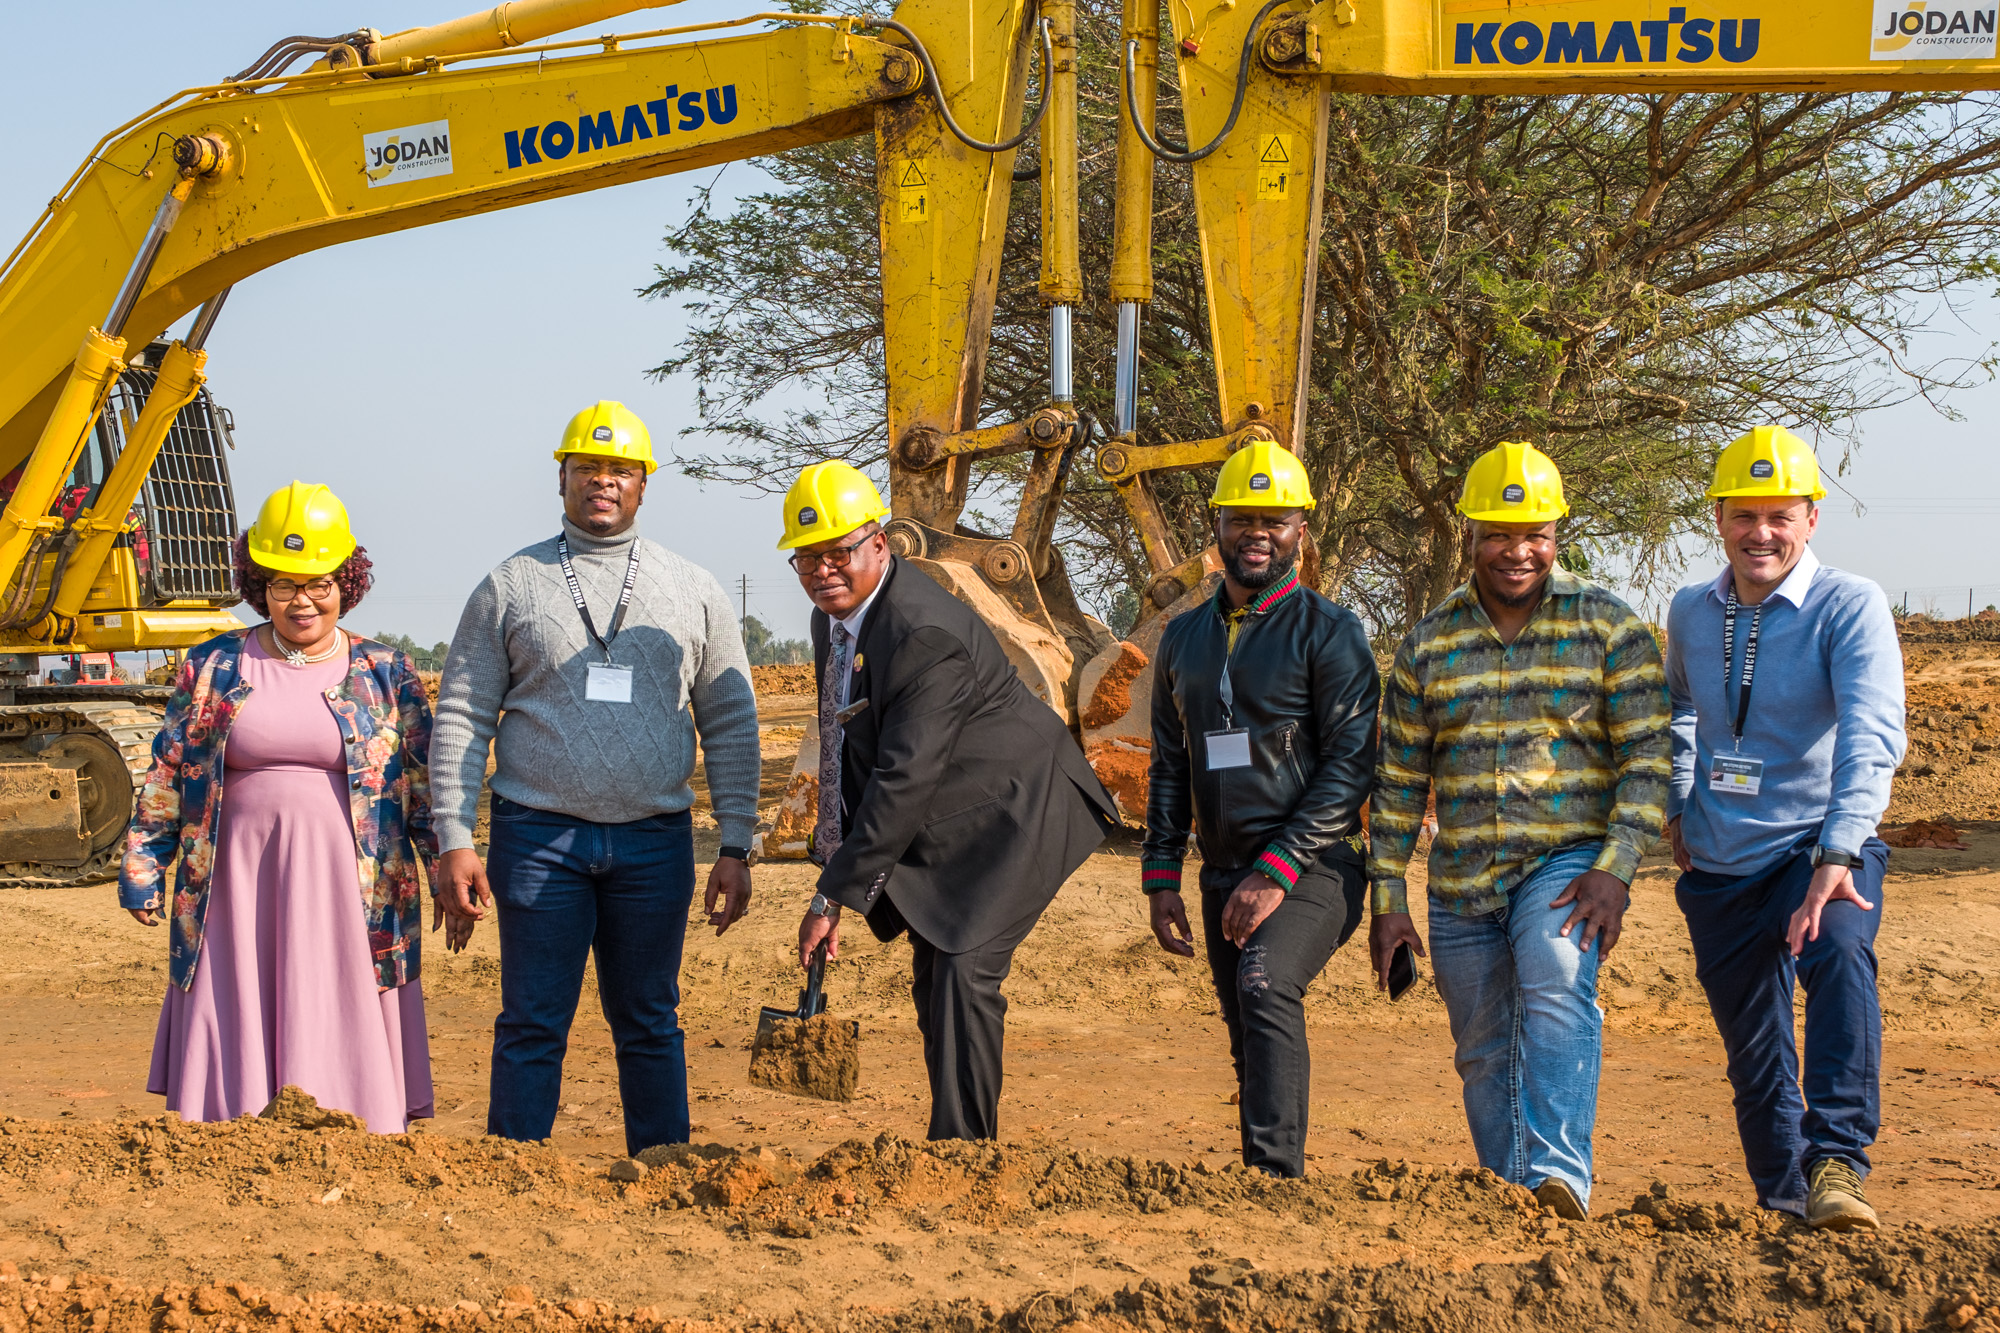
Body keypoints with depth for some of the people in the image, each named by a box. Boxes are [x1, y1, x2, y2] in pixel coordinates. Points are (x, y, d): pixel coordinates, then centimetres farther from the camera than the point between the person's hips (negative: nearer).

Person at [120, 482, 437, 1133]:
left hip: (349, 888, -1)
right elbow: (166, 779, 10)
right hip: (237, 884, 1)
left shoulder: (384, 674, 6)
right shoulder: (212, 668, 7)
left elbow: (425, 784, 7)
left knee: (342, 1048, -1)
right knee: (239, 1045, 2)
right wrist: (142, 872, 6)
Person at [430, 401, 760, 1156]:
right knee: (532, 1025, -1)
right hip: (540, 833, -1)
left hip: (654, 840, 1)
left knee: (649, 1023, 8)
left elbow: (731, 726, 10)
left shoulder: (693, 592, 9)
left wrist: (736, 847, 2)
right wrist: (454, 841, -5)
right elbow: (461, 717, 4)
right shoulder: (510, 587, 5)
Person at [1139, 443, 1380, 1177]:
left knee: (1265, 984, -30)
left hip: (1314, 864, -6)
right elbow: (1170, 767, 19)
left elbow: (1351, 766, -12)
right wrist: (1161, 878, 9)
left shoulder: (1329, 632, -5)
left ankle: (1277, 1175, -36)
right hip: (1225, 871, 7)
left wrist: (1277, 872, -19)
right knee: (1251, 1048, 9)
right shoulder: (1184, 638, 14)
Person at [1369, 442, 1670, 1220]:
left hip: (1568, 861, -4)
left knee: (1557, 989, -30)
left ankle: (1560, 1176, -35)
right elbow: (1397, 782, 10)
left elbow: (1648, 757, -5)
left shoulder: (1608, 629, -1)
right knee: (1485, 1058, 10)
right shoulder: (1429, 644, 7)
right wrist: (1387, 900, 6)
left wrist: (1615, 870, -16)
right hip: (1462, 886, 4)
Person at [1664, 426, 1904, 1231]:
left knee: (1839, 953, -35)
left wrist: (1838, 854, -38)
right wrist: (1675, 802, 14)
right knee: (1754, 1053, 11)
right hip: (1719, 864, 5)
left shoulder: (1850, 607, -11)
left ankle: (1838, 1161, -38)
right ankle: (1784, 1207, 28)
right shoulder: (1691, 612, 6)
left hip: (1817, 848, -5)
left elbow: (1871, 736, -24)